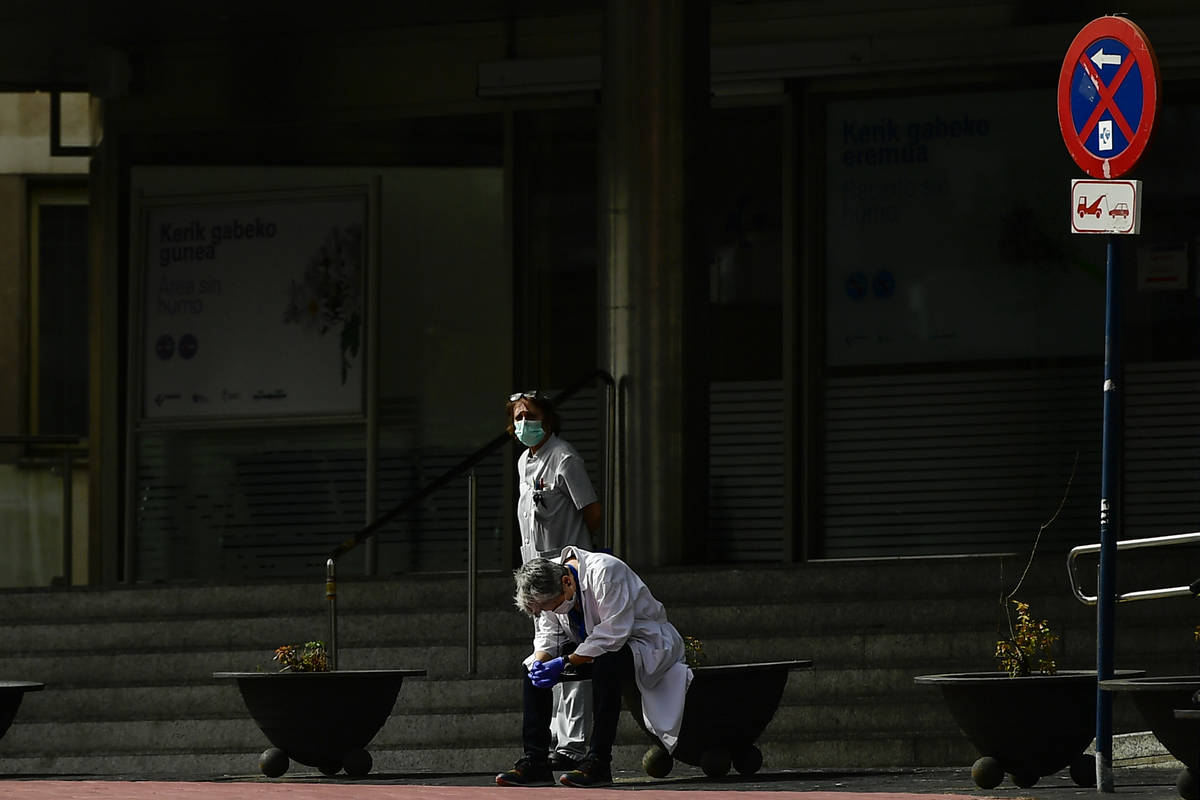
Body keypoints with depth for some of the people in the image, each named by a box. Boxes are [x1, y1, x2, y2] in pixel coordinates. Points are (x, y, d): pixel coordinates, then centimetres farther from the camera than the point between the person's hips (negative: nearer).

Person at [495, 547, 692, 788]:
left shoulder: (604, 572, -30)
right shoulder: (546, 584, -7)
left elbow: (614, 632, -32)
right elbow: (548, 634, 1)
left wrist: (565, 663, -32)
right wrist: (541, 660, -21)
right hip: (592, 648, 8)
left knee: (604, 665, -39)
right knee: (533, 669, -7)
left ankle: (598, 762, -34)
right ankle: (535, 761, -8)